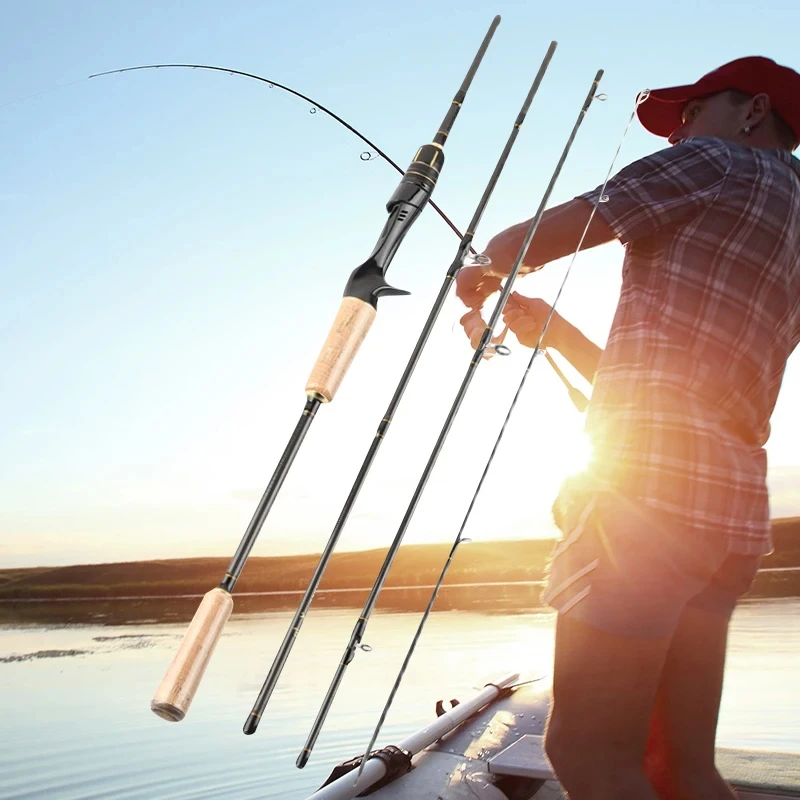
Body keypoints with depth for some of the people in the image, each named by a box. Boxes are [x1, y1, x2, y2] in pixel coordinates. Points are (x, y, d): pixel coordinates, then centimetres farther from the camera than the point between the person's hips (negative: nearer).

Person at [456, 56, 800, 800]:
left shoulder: (717, 163, 6)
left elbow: (526, 243, 3)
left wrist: (483, 270, 24)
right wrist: (551, 328, 26)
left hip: (651, 476, -9)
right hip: (733, 502, 9)